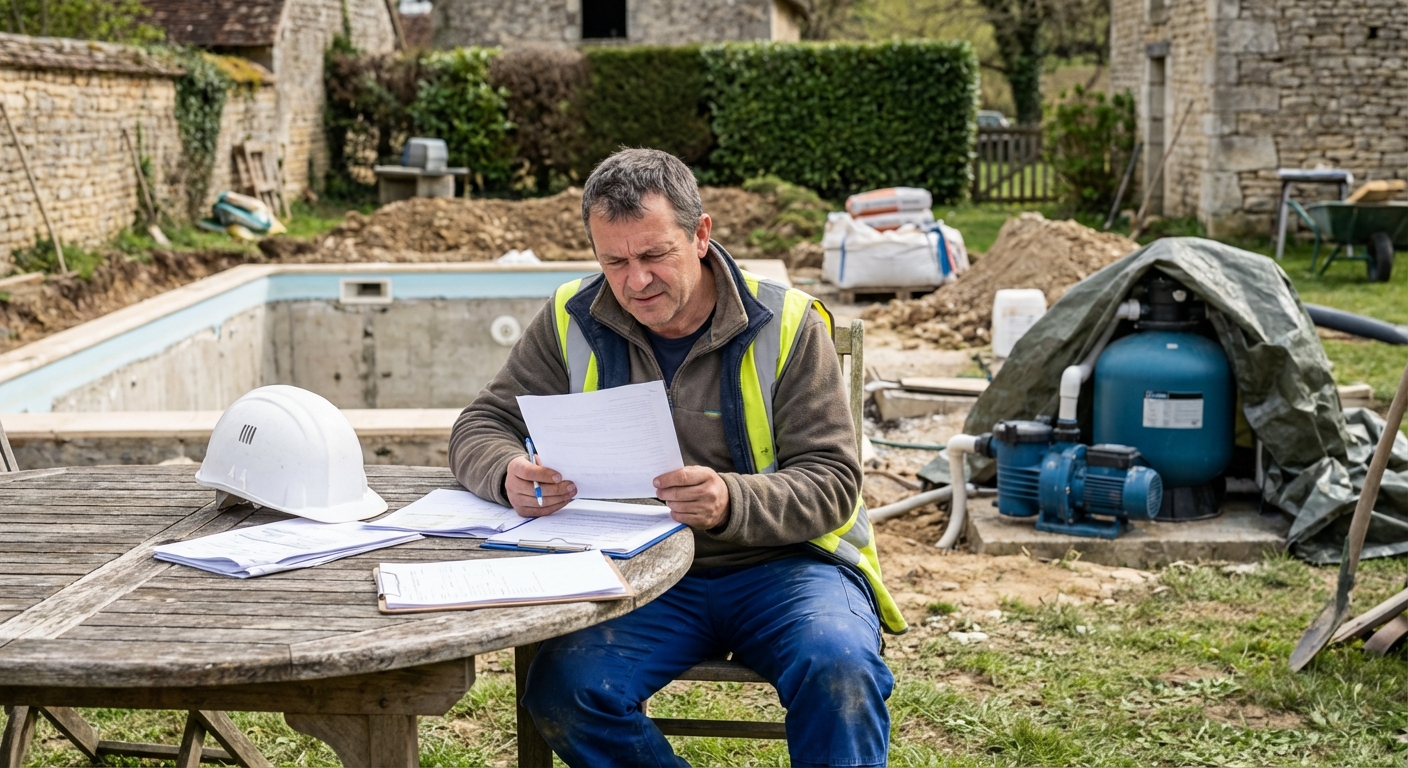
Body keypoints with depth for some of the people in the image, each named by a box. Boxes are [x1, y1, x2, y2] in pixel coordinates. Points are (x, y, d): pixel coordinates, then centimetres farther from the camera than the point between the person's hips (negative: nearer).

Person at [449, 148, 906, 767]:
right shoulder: (572, 322, 4)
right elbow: (482, 428, 7)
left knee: (839, 668, -34)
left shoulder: (787, 325, -5)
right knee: (561, 692, -26)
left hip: (783, 561, -2)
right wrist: (511, 476, -19)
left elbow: (831, 482, -8)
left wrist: (730, 503, -30)